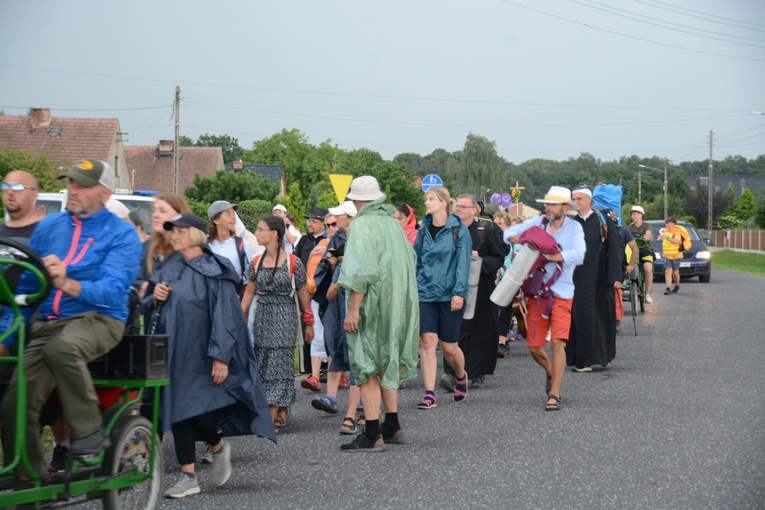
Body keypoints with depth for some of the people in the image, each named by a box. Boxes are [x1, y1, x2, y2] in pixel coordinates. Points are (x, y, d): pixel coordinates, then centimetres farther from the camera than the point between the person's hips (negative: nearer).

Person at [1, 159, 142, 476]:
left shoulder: (122, 235, -3)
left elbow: (113, 291, -17)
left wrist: (68, 284, -34)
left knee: (61, 347, -39)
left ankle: (89, 430, -22)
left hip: (98, 319, -5)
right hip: (47, 323, 5)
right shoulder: (48, 227, 13)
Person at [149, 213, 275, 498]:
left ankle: (218, 448, 21)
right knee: (177, 411, 5)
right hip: (175, 354, 7)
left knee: (198, 412, -10)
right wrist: (155, 298, -3)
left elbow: (224, 314, -15)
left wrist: (221, 356, -20)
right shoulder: (170, 273, 13)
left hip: (202, 355, -7)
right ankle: (188, 477, 10)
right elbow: (158, 311, 21)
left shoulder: (213, 271, -9)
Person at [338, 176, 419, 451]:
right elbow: (409, 261, 16)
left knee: (367, 367, -4)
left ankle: (372, 435, -6)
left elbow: (360, 272, -20)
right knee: (386, 362, 18)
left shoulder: (362, 225, -13)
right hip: (396, 303, 8)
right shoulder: (393, 223, 10)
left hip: (372, 302, -8)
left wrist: (353, 309, -19)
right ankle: (392, 426, 23)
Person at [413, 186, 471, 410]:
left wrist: (459, 292, -16)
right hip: (426, 293, 3)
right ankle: (429, 394, -6)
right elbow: (416, 260, 11)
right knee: (427, 341, -8)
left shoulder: (458, 230, -4)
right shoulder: (424, 230, 8)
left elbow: (463, 263, -9)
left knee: (449, 346, 4)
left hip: (449, 296, -3)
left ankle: (461, 376, 36)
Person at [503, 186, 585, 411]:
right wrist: (522, 241, -15)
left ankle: (554, 394, -7)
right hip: (536, 290, 3)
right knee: (534, 345, 6)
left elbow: (578, 254, -19)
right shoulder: (537, 222, 5)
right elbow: (510, 232, 7)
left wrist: (549, 256, -25)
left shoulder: (574, 227, -4)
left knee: (557, 342, -13)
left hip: (561, 293, -3)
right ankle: (551, 373, 37)